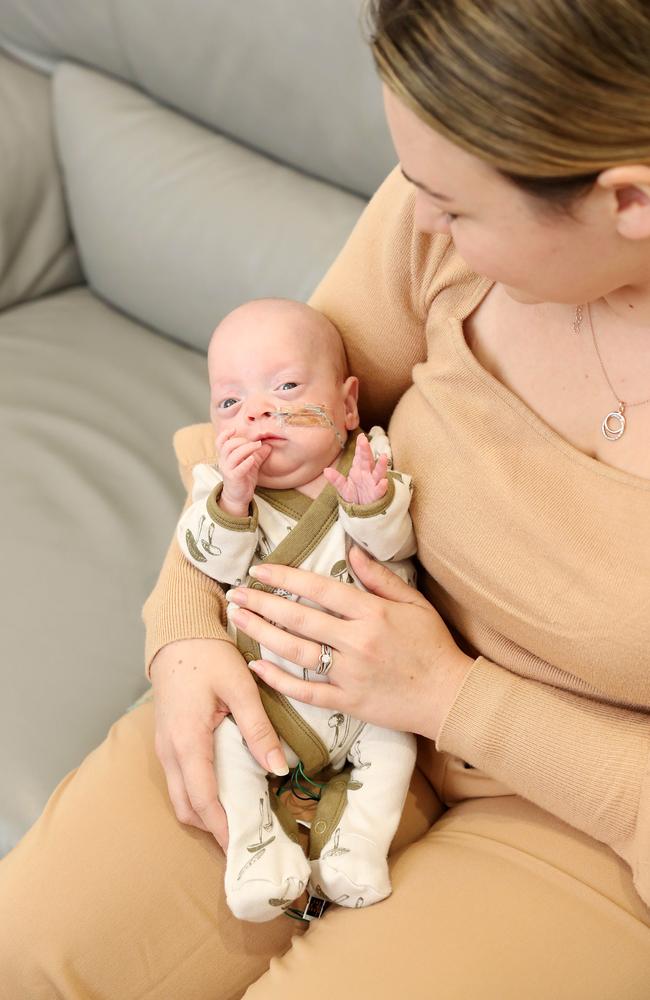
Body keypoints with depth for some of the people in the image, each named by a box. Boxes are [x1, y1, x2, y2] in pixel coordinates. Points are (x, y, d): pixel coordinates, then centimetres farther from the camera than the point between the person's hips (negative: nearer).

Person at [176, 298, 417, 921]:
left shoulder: (373, 461, -5)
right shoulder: (220, 483, -3)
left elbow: (396, 548, -14)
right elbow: (214, 565, -15)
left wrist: (372, 505, -34)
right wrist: (231, 498, -30)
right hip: (263, 679, 0)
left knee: (391, 736, -13)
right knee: (226, 735, -16)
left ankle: (357, 847, 1)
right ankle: (257, 847, -4)